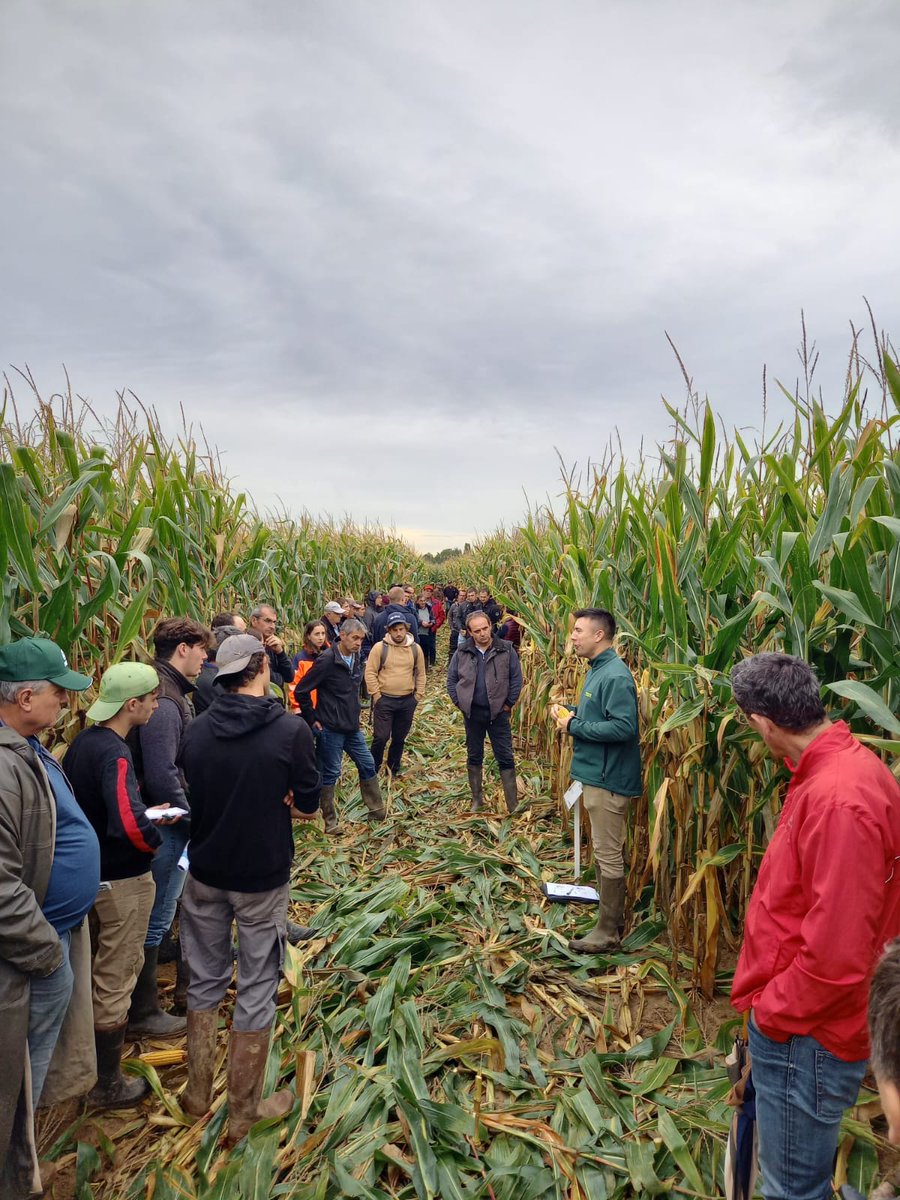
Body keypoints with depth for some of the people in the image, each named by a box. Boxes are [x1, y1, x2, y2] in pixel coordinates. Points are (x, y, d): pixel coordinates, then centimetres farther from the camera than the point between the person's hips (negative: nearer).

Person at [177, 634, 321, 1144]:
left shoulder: (196, 731, -7)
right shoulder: (292, 730, -19)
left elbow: (191, 797, 6)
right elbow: (306, 807, -10)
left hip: (205, 875, 4)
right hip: (262, 878, -4)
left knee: (205, 981, 22)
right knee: (256, 991, 12)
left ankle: (198, 1093, 39)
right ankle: (245, 1110, 28)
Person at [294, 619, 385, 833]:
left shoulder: (356, 657, 4)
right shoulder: (327, 660, -19)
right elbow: (301, 691, -18)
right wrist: (313, 720, -11)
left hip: (352, 727, 8)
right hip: (331, 729, -8)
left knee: (368, 765, 13)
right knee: (330, 774, 4)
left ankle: (377, 811, 28)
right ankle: (329, 820, 20)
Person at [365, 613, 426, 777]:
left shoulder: (415, 649, 2)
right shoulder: (380, 647, -9)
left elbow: (420, 674, 9)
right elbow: (370, 673, -7)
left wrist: (418, 695, 5)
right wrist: (376, 695, -9)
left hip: (407, 701, 3)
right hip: (384, 700, -3)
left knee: (399, 738, 13)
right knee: (381, 737, -4)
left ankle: (394, 768, 30)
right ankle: (373, 769, 14)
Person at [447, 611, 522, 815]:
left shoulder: (506, 650, -6)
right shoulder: (462, 653, 0)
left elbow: (516, 679, -3)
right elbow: (451, 680, 7)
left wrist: (509, 703, -5)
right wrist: (460, 703, 0)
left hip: (498, 712, -2)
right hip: (472, 713, 2)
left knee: (505, 758, 1)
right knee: (474, 757, 13)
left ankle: (513, 806, 8)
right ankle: (477, 799, 28)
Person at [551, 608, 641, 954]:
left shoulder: (615, 676, -20)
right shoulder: (597, 670, 11)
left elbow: (624, 727, -27)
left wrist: (575, 726, -20)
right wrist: (571, 713, 4)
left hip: (608, 777, -10)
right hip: (595, 773, 10)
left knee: (609, 856, 2)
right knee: (603, 852, 20)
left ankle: (607, 934, 14)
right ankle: (611, 918, 34)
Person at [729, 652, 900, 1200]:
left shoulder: (839, 800, -32)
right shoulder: (846, 763, 1)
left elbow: (836, 957, -30)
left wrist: (771, 1012, -13)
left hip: (805, 1036, -9)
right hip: (801, 1019, 9)